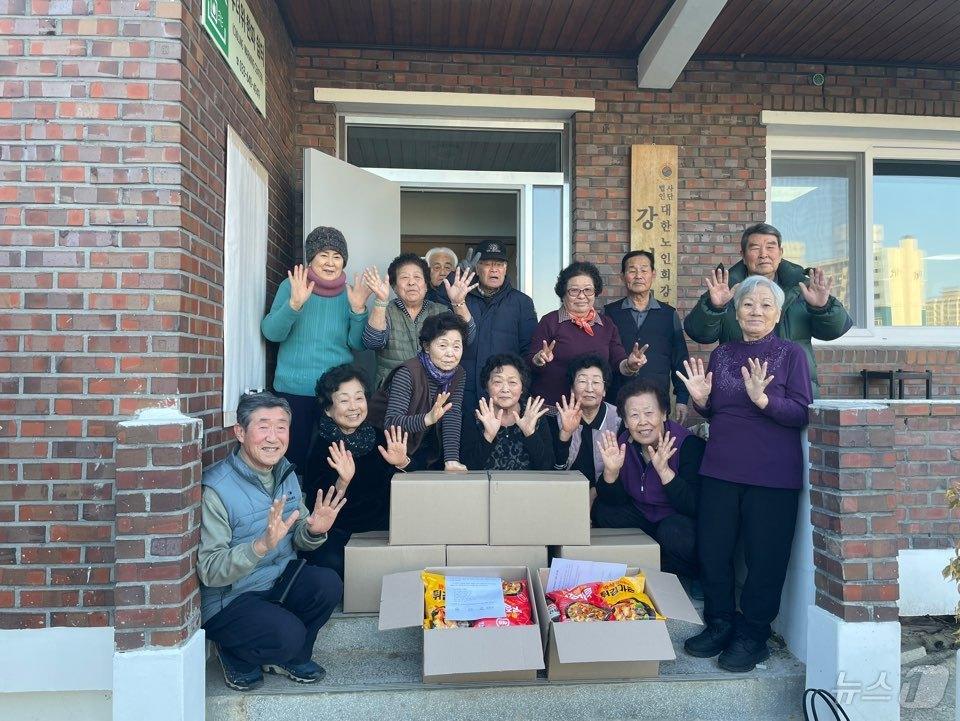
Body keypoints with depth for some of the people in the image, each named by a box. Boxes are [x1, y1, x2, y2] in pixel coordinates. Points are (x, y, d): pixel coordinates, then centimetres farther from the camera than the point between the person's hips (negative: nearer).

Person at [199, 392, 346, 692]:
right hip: (228, 598, -6)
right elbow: (208, 571, -24)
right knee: (288, 633, -28)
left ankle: (292, 657, 7)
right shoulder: (216, 489, -22)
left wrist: (315, 531, -17)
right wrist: (262, 544, -40)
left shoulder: (286, 473, 1)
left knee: (328, 584, -21)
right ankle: (234, 656, 6)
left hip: (279, 579, 6)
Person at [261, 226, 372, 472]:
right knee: (293, 459, 3)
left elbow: (358, 344, 1)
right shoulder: (290, 286, 0)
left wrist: (358, 309, -15)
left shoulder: (350, 293, 6)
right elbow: (271, 333, -8)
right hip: (294, 390, -2)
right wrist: (294, 304, -23)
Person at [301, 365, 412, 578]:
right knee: (332, 562, -33)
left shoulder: (379, 439, 3)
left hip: (380, 530, 3)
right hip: (338, 533, -3)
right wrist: (342, 482, -32)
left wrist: (402, 464, -16)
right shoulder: (320, 449, -8)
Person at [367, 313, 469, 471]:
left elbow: (453, 417, -16)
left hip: (423, 443, 5)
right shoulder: (408, 373, -24)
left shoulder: (457, 374, -5)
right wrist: (427, 419, -48)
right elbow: (390, 423, -31)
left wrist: (451, 461, -29)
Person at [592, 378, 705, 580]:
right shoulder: (624, 442, -8)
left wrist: (664, 470, -40)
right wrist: (611, 471, -27)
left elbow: (694, 507, -29)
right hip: (643, 516, 6)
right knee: (602, 512, -9)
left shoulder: (689, 444, -24)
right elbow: (613, 501, -6)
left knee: (673, 532, -35)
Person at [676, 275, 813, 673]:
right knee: (712, 549, 8)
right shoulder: (721, 353, 10)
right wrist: (701, 400, -5)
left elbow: (801, 414, -11)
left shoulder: (791, 354, -2)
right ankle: (720, 624, 27)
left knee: (764, 556, 4)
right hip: (720, 468, 4)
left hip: (772, 474, -4)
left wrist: (762, 398, -26)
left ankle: (753, 635, 22)